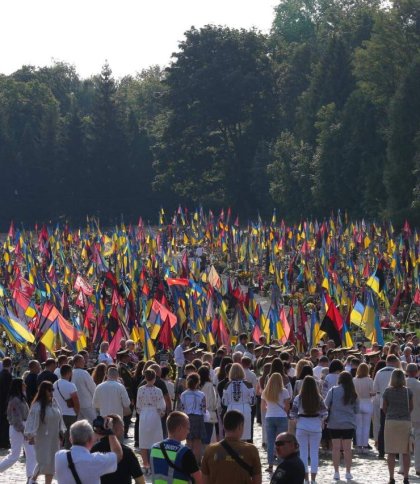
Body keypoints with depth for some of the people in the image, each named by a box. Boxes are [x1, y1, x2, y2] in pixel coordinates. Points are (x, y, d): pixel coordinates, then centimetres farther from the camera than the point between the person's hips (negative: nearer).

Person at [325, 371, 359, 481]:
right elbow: (356, 410, 8)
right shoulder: (353, 394, -1)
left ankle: (336, 472, 6)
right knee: (347, 448, 7)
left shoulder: (333, 390, -8)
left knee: (336, 448, 5)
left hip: (334, 423, -1)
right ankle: (348, 472, 9)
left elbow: (326, 405, -1)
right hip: (349, 424, 1)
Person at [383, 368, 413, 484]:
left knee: (391, 452, 3)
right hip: (406, 422, 1)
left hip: (391, 422, -1)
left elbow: (384, 408, 3)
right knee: (406, 452, 7)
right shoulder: (408, 391, -2)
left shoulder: (388, 391, -4)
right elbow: (411, 407, 5)